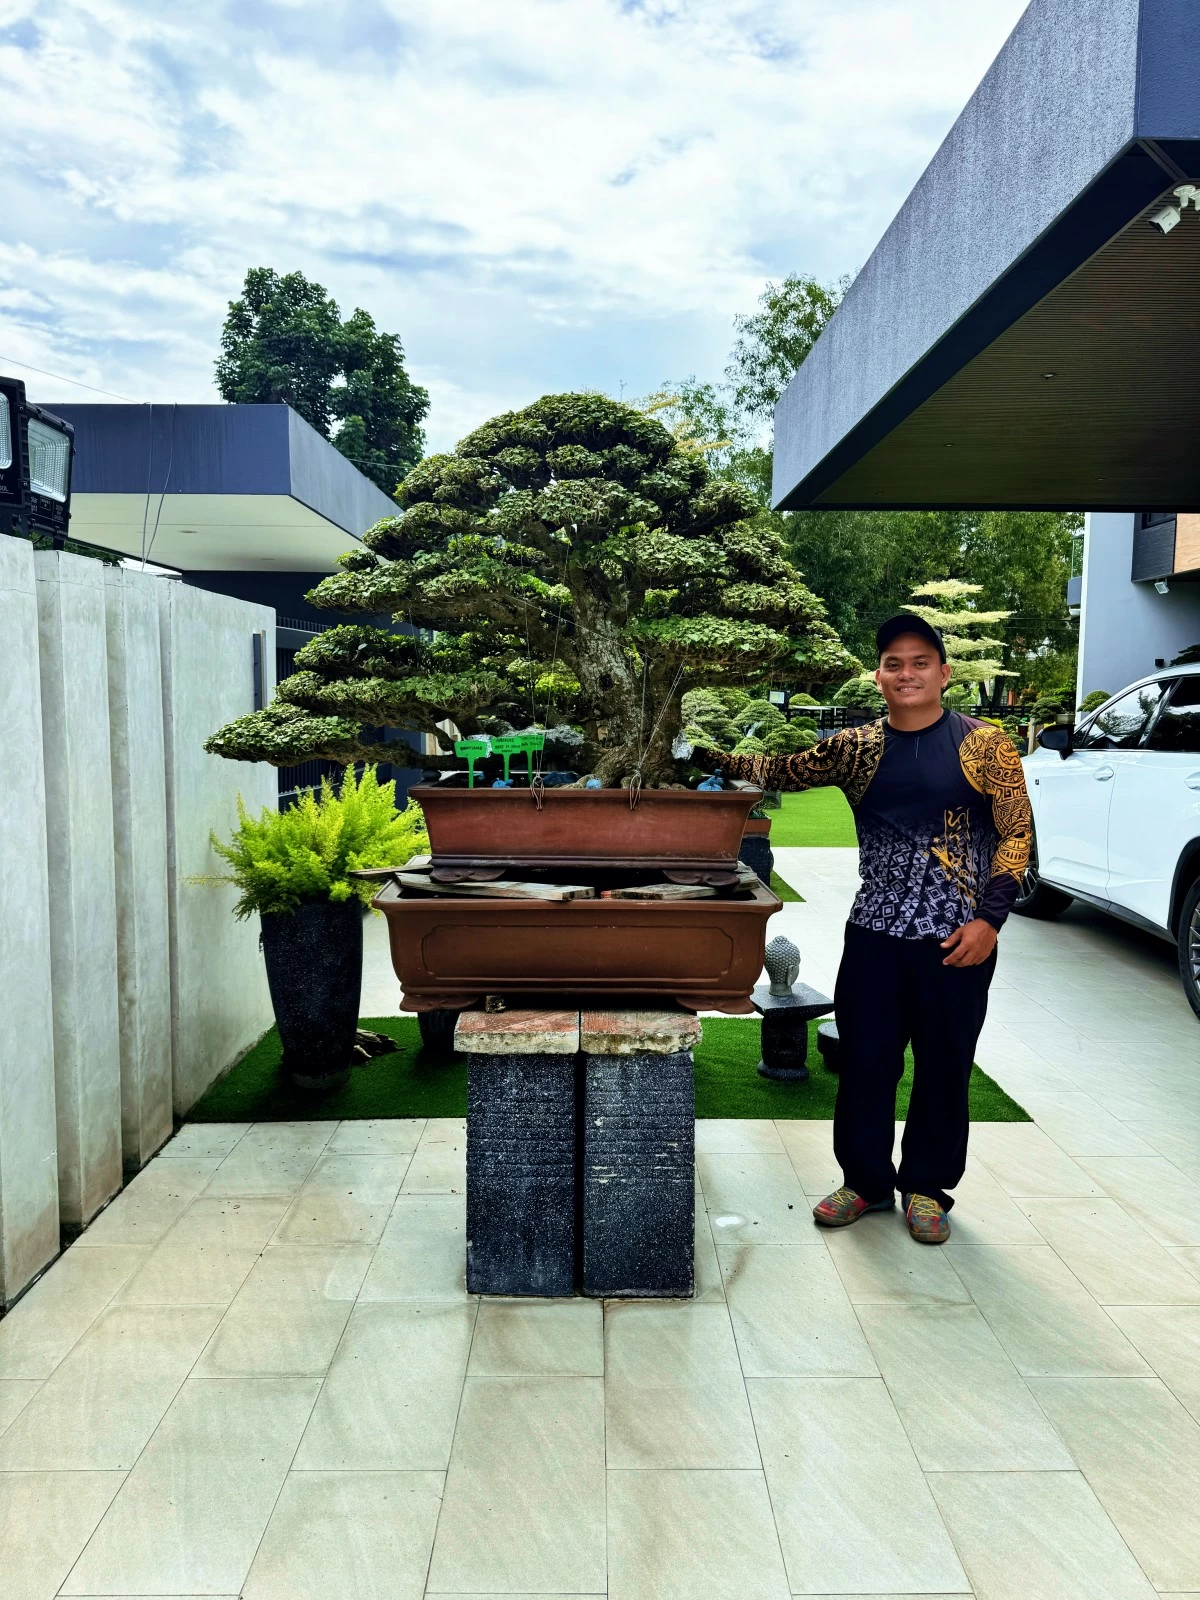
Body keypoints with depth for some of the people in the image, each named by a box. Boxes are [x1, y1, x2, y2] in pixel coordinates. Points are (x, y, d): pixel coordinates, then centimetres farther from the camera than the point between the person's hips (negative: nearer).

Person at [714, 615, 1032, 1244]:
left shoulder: (983, 743, -3)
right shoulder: (855, 748, 5)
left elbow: (1016, 833, -3)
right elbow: (782, 771, 5)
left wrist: (989, 918, -11)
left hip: (957, 938, -2)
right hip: (874, 932, 3)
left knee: (943, 1068, 9)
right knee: (864, 1061, 9)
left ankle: (927, 1187, 29)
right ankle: (866, 1180, 28)